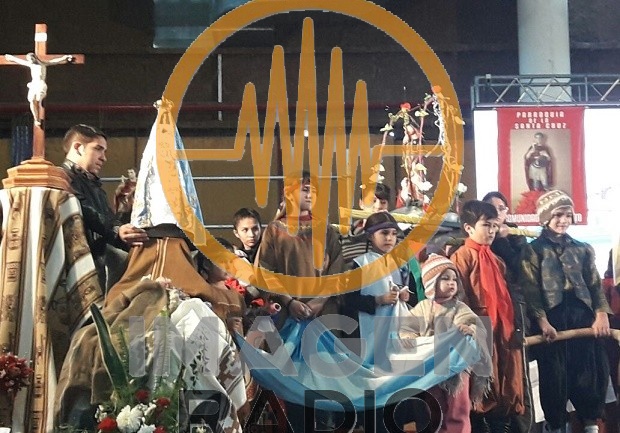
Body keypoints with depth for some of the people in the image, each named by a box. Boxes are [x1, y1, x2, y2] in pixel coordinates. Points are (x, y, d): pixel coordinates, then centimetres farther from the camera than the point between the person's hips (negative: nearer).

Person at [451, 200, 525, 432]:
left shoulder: (496, 260, 18)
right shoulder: (462, 257, -7)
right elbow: (459, 299, -13)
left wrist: (512, 327, 15)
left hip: (502, 333, 7)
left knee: (504, 392, 9)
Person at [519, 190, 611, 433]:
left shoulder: (582, 249, 15)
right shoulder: (533, 251, 4)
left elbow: (595, 285, 10)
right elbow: (530, 290, -5)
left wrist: (601, 314, -6)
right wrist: (542, 322, -17)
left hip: (583, 316, 3)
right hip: (552, 318, -3)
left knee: (590, 371, 2)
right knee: (555, 375, -1)